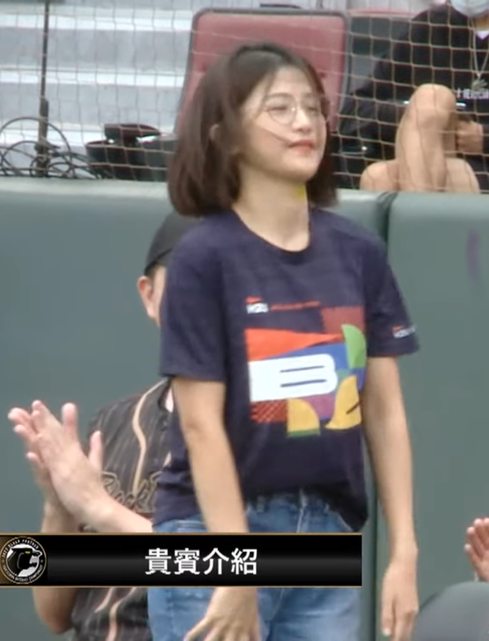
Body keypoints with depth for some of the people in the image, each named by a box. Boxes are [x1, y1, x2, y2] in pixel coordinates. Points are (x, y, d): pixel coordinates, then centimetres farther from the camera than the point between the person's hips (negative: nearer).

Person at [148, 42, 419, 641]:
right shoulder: (204, 257, -7)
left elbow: (384, 411, 8)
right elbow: (201, 424, -11)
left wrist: (403, 553, 3)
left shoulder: (358, 254, 7)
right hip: (215, 532, -5)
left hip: (327, 536, 5)